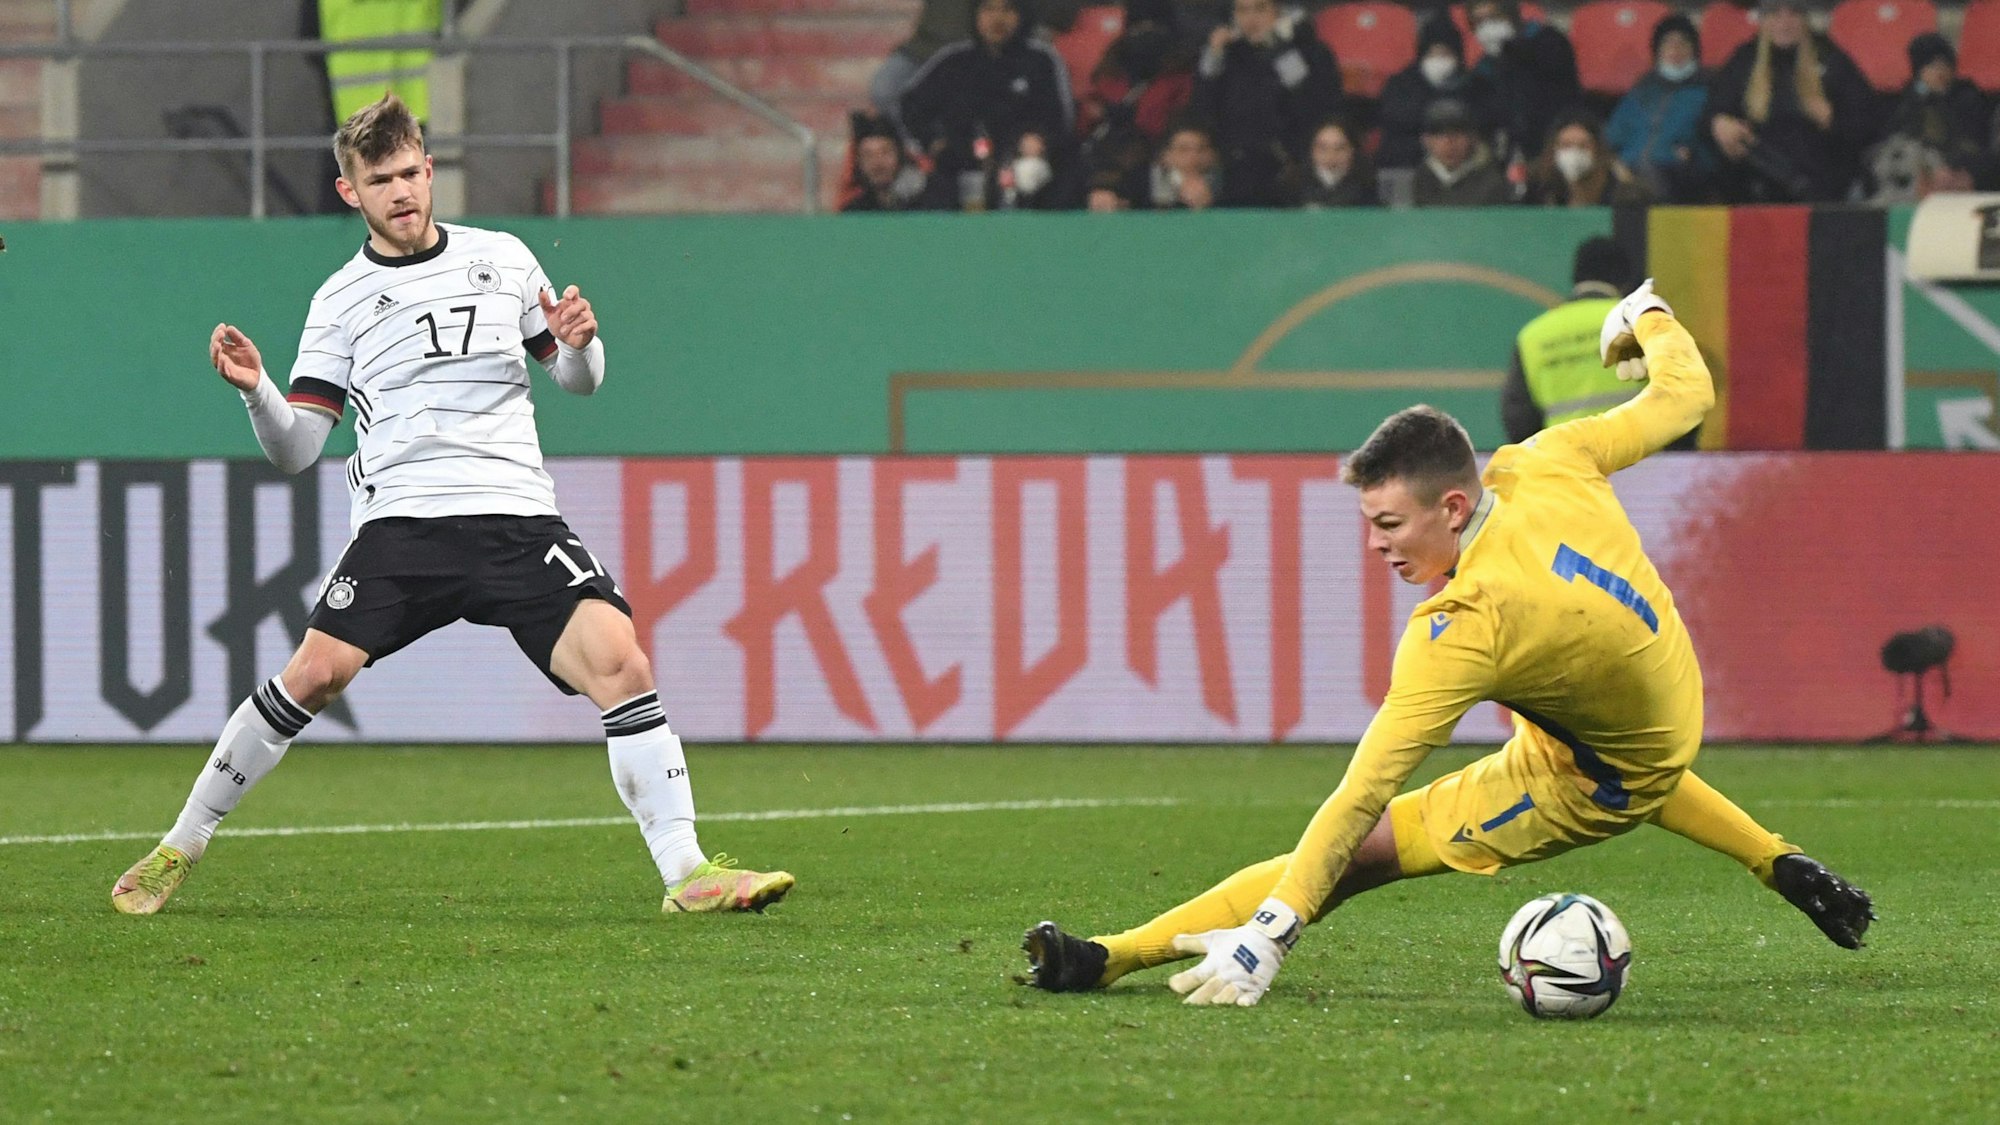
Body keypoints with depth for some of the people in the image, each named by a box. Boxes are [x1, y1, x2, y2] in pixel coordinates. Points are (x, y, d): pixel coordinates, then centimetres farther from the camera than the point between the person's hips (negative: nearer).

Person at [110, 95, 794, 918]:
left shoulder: (503, 259, 12)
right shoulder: (341, 301, 8)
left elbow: (578, 381, 21)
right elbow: (295, 450, 4)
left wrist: (578, 344, -2)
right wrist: (255, 391, -15)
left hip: (517, 515, 1)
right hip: (401, 522, -1)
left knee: (618, 658, -20)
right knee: (316, 671, -18)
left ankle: (686, 873, -16)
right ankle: (178, 850, -1)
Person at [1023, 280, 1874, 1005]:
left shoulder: (1464, 631, -36)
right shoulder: (1545, 466, -19)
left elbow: (1360, 798, -39)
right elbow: (1685, 395, -3)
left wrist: (1265, 937, -41)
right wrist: (1648, 318, 20)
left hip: (1592, 786, -8)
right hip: (1672, 731, 8)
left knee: (1361, 850, -13)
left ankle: (1110, 959, -17)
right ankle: (1781, 869, 53)